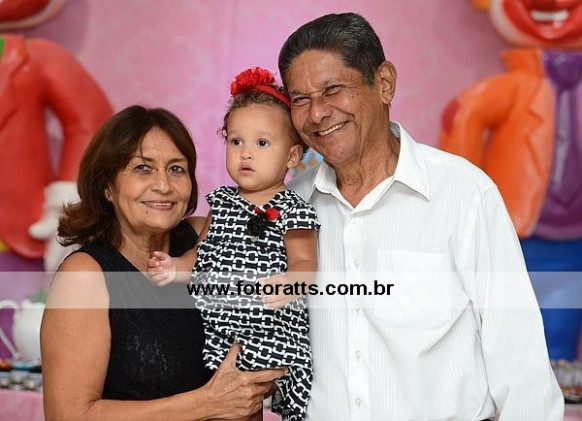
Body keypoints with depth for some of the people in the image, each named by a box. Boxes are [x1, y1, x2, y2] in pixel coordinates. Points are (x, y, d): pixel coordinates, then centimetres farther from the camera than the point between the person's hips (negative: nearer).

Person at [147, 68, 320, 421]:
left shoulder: (292, 210, -4)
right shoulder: (221, 202, 13)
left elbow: (304, 262, -11)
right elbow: (203, 251, 21)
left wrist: (290, 283, -31)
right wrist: (176, 266, 3)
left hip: (268, 332, -4)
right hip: (212, 326, 5)